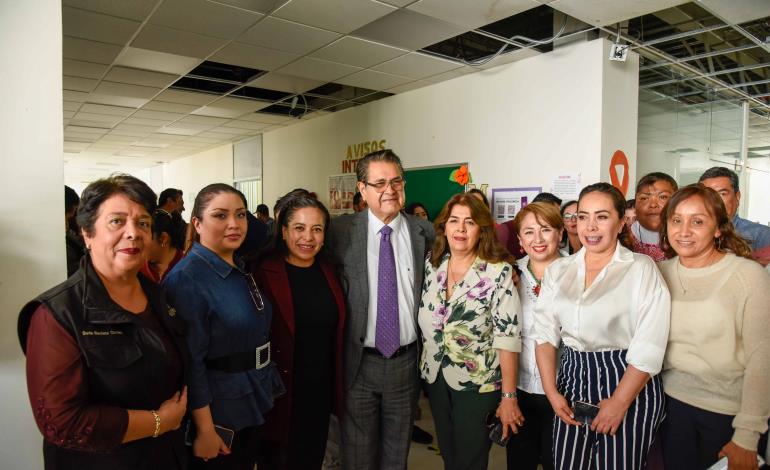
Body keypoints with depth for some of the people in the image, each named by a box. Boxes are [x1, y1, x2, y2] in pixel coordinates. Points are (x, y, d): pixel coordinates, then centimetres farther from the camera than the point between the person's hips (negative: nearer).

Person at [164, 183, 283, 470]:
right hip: (217, 409, -7)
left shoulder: (242, 270, 5)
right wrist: (205, 430, -19)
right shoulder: (187, 278, -20)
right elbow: (190, 360, -21)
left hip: (254, 402, 8)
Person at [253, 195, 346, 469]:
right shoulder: (265, 273, -14)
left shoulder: (329, 272, 2)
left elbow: (335, 334, 7)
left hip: (321, 392, 5)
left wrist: (337, 388, 7)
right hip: (279, 393, -4)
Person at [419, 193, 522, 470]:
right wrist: (422, 367, 5)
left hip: (478, 383, -4)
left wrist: (509, 396, -17)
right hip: (435, 378, 5)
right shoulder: (432, 266, -1)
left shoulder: (499, 271, -16)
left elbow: (507, 336, -17)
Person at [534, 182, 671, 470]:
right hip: (573, 382, 4)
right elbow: (545, 334, 3)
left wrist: (618, 403, -14)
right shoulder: (557, 270, 4)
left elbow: (648, 348, -13)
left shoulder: (642, 268, -8)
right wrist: (551, 392, -3)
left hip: (629, 387, -3)